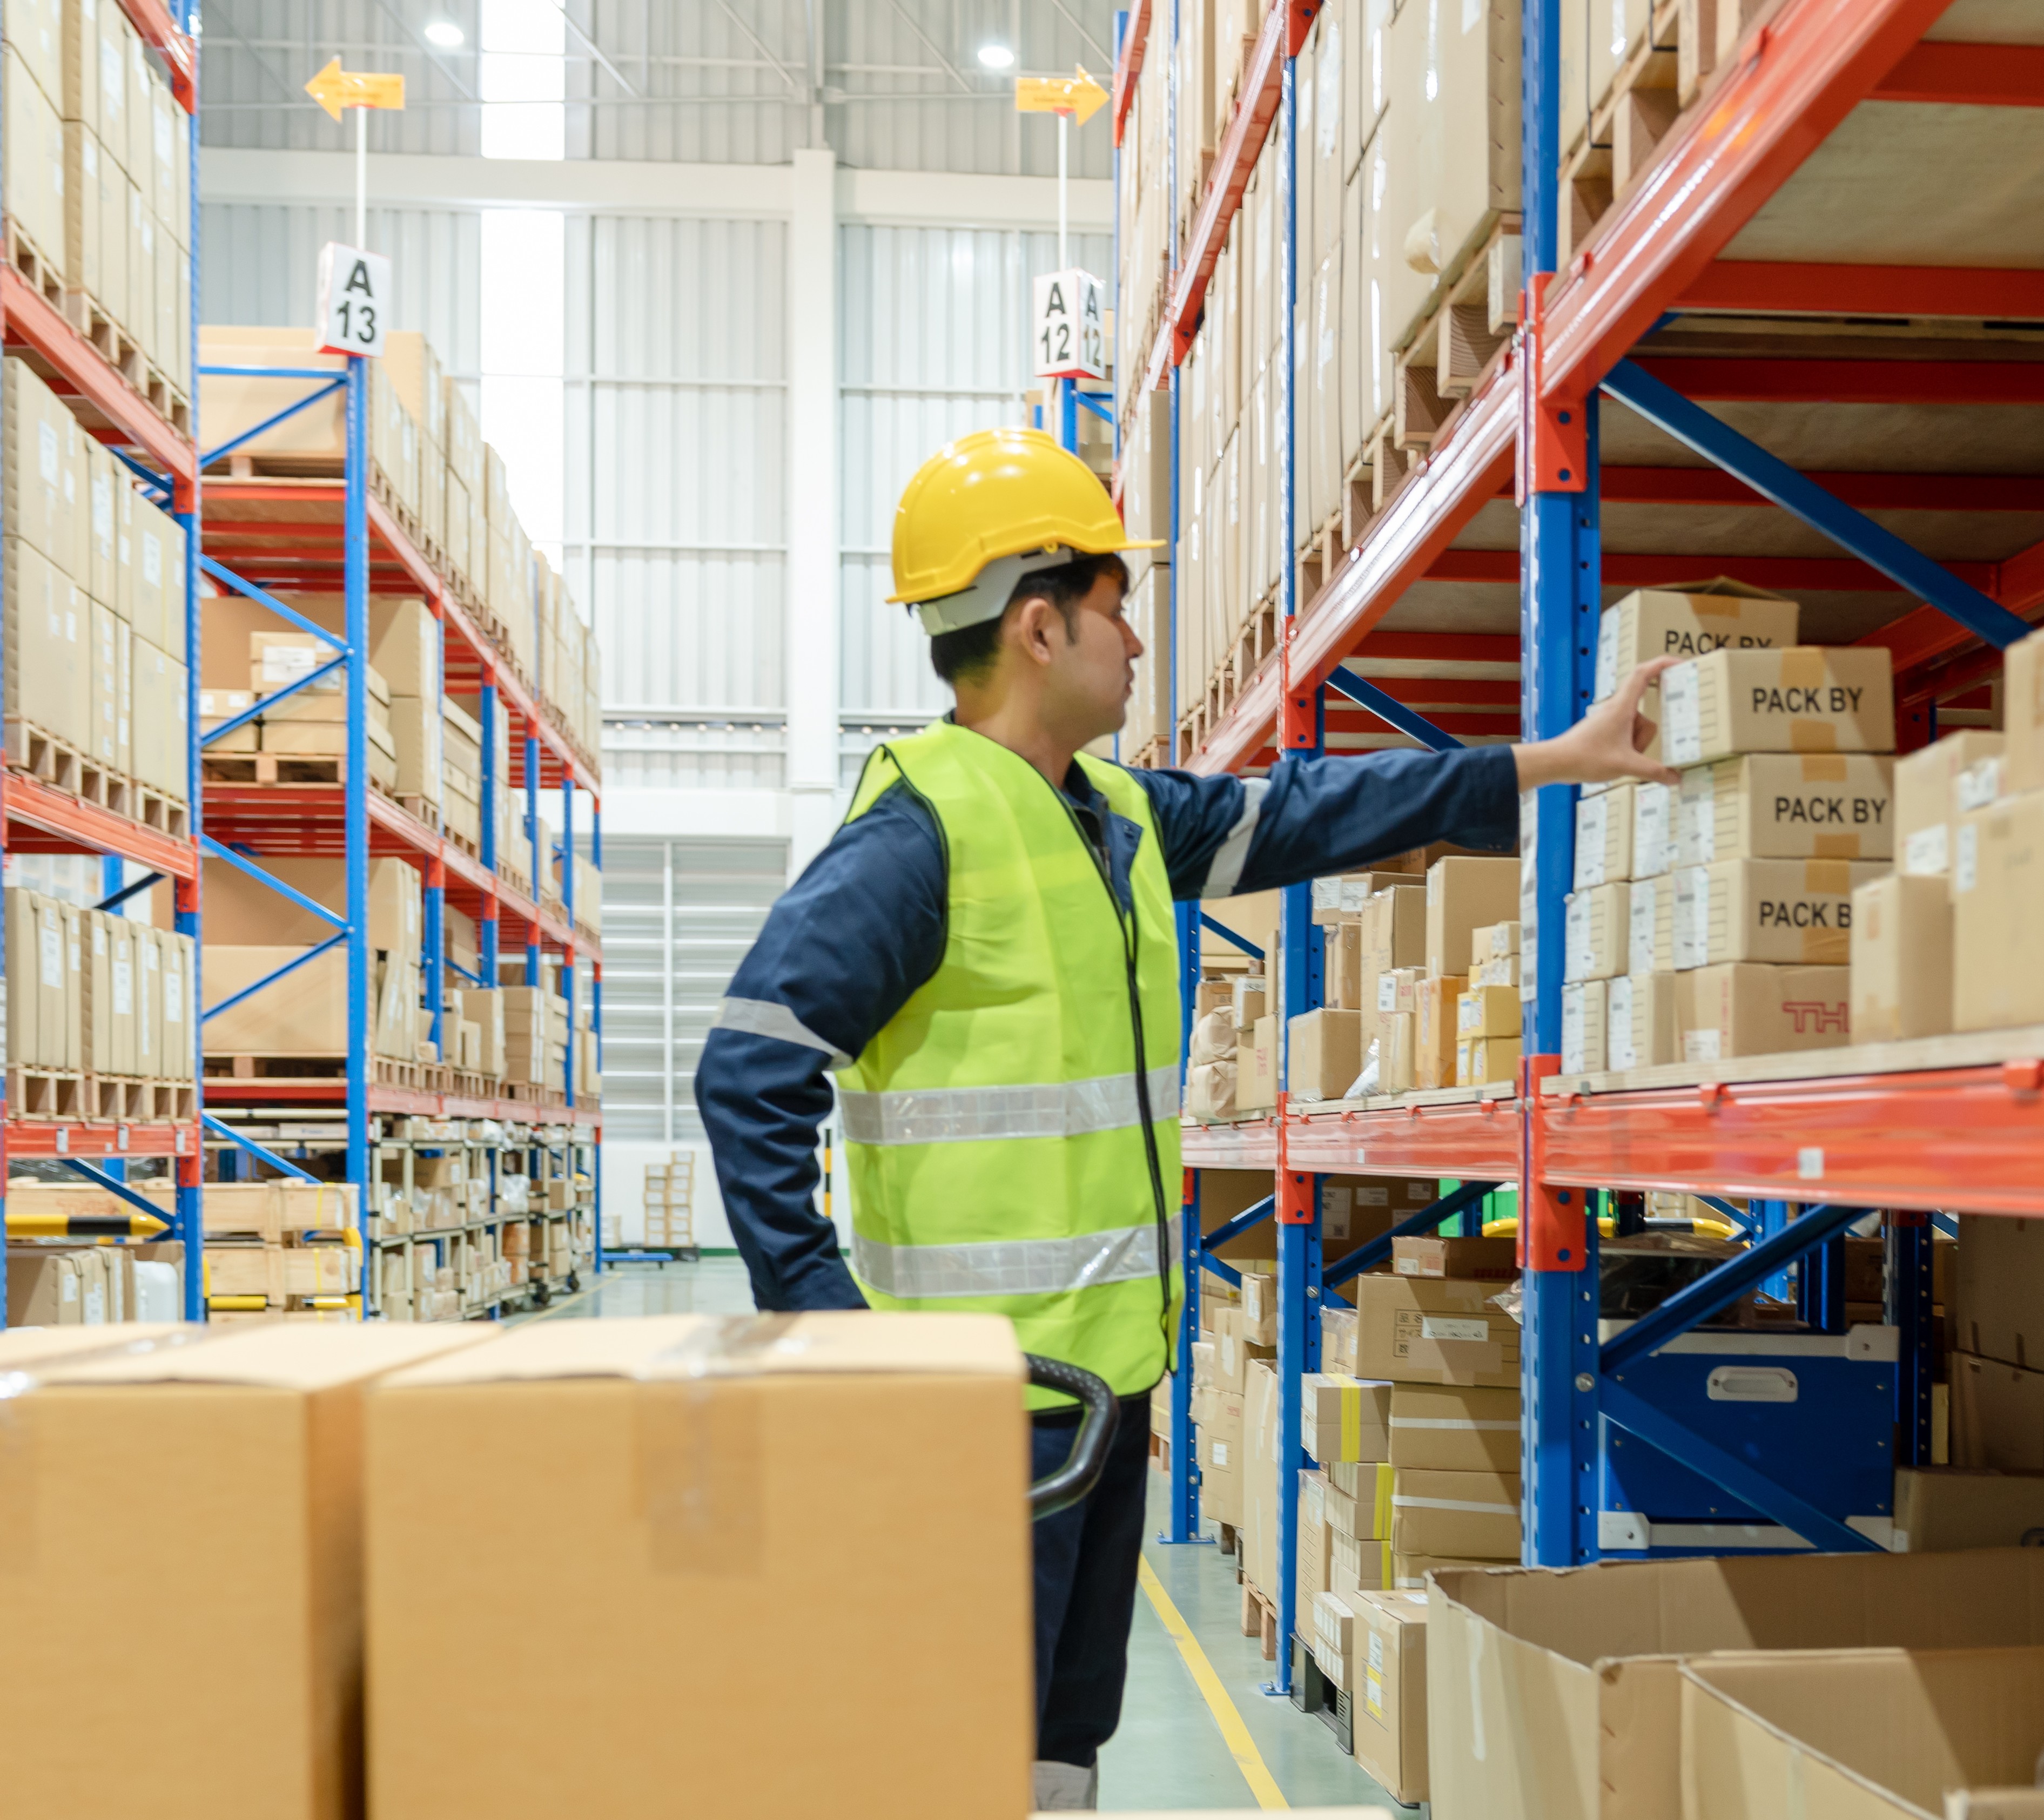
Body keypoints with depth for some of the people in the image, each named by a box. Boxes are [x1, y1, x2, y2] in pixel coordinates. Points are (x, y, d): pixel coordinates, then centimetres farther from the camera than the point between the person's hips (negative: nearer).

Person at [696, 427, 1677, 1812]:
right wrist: (820, 1313, -24)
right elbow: (754, 1073, -21)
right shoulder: (923, 826, -16)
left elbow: (1300, 816, 21)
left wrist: (1547, 762, 22)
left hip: (1109, 1365, 9)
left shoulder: (1120, 816, 12)